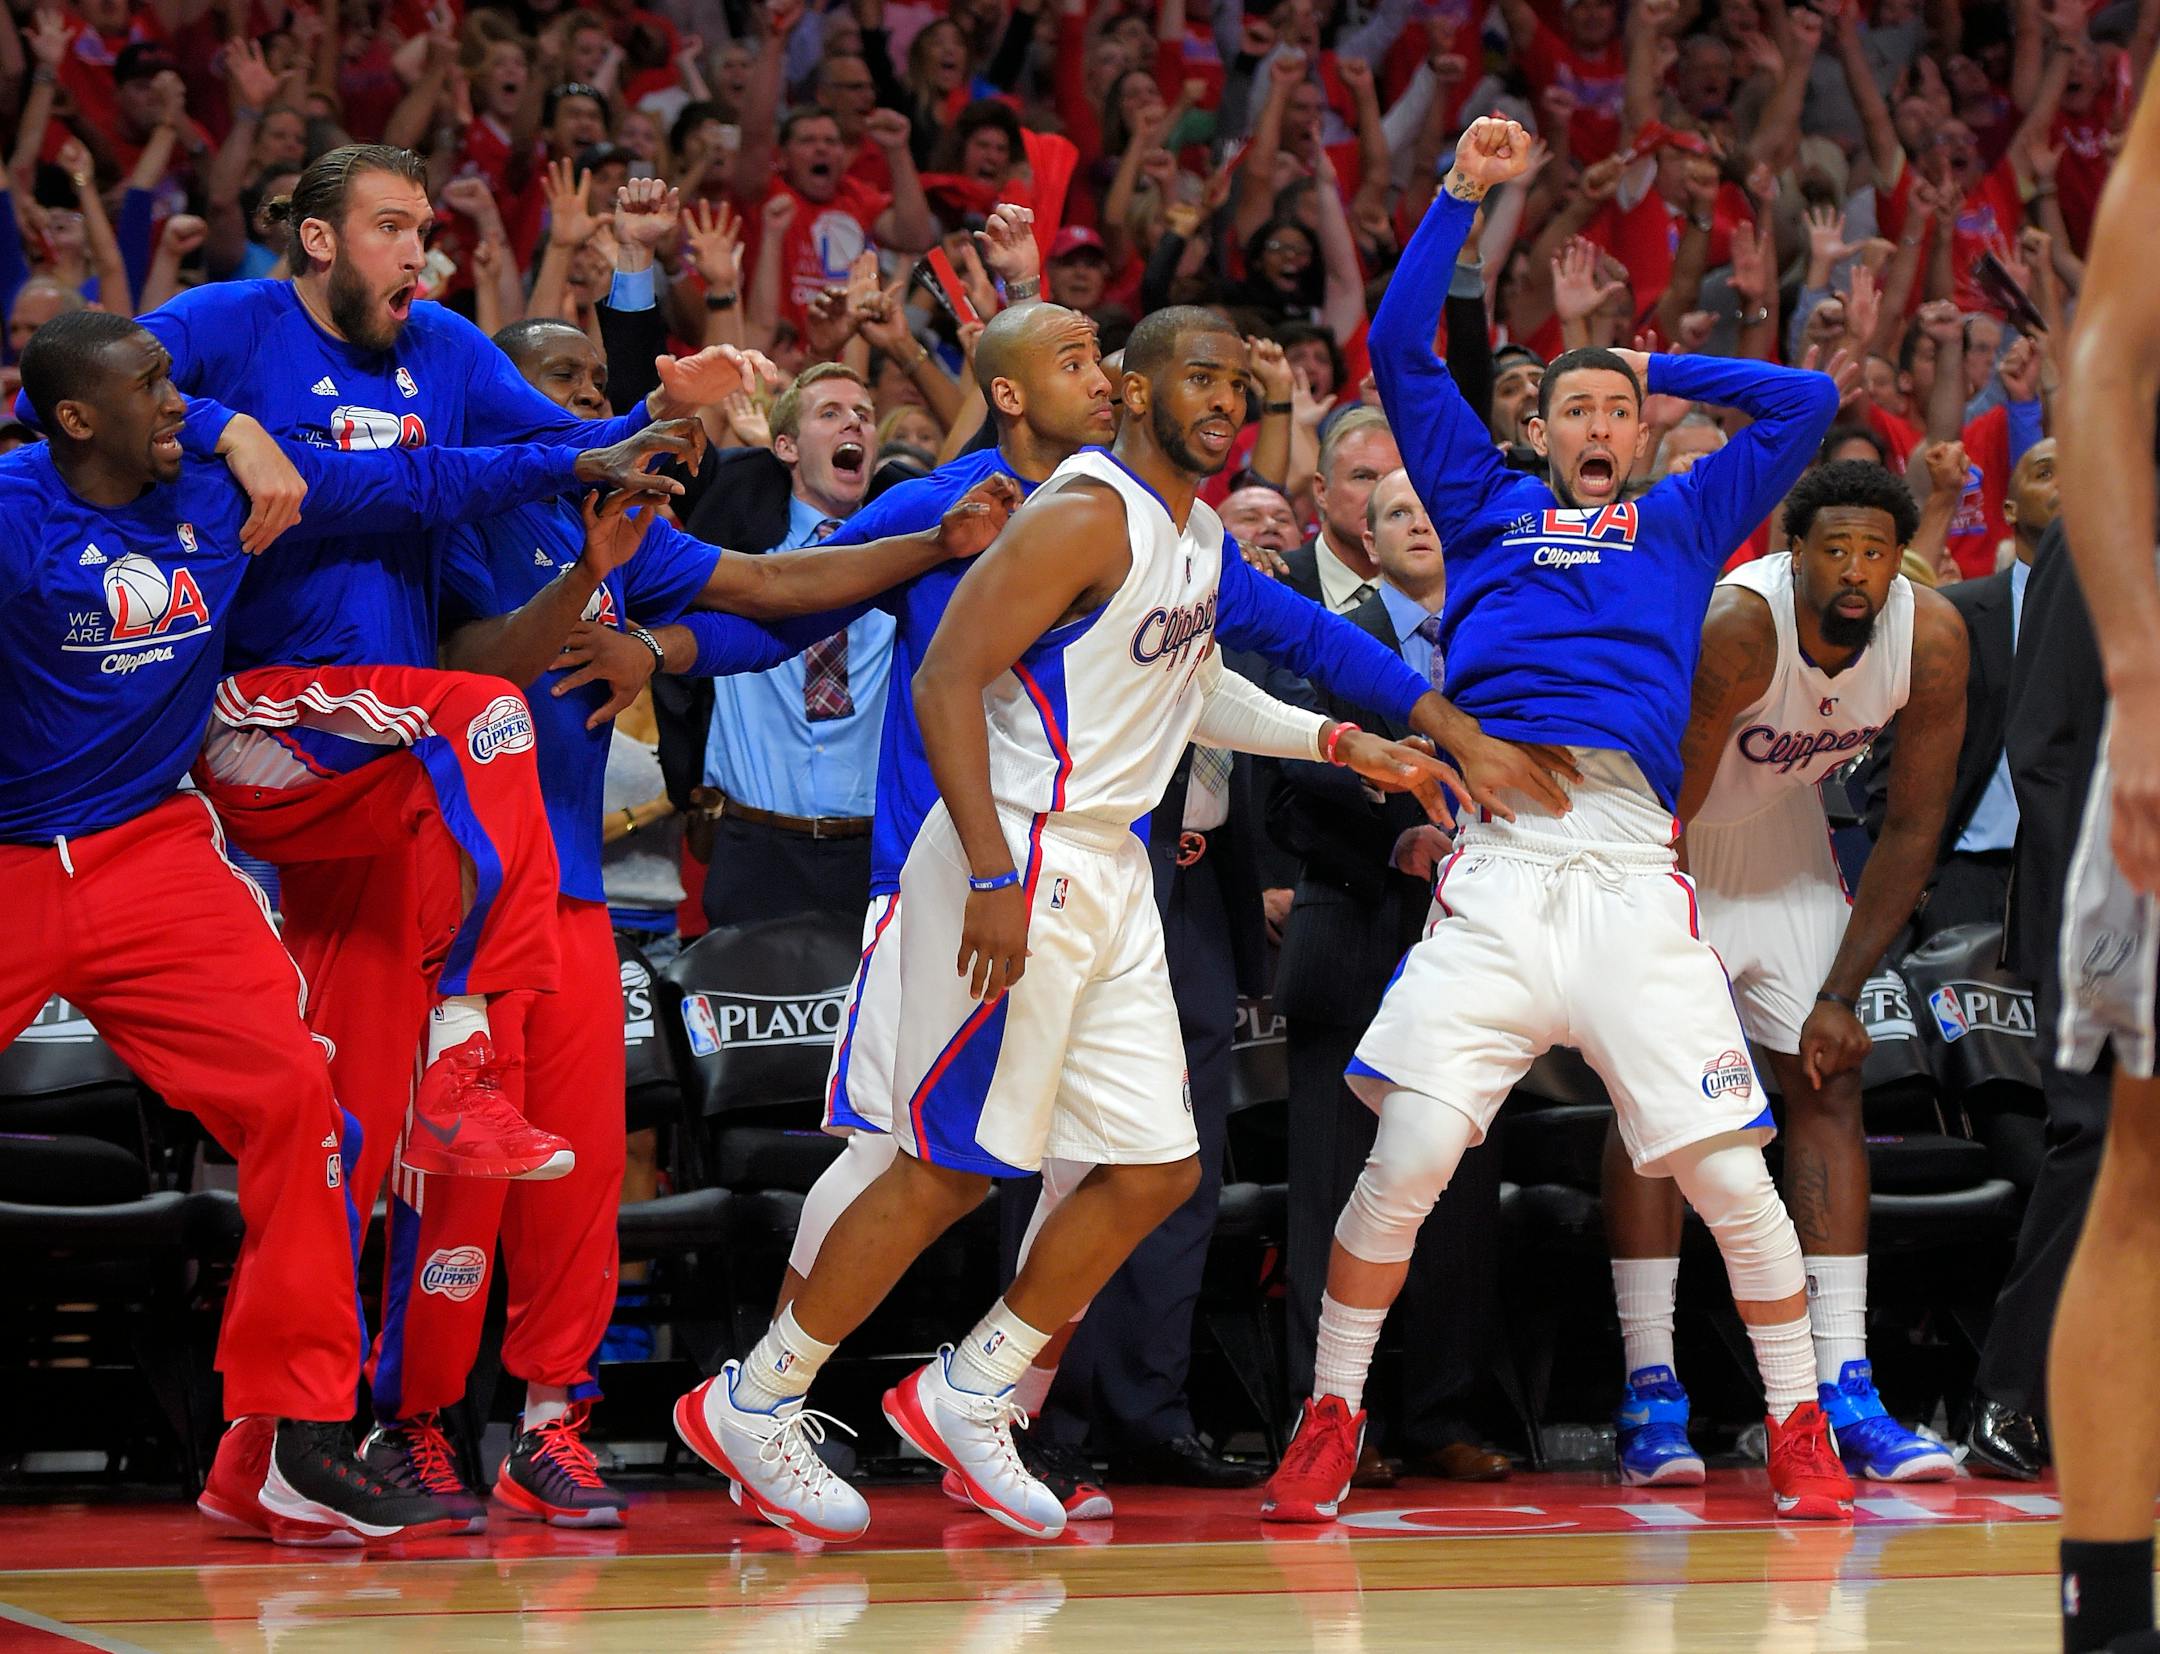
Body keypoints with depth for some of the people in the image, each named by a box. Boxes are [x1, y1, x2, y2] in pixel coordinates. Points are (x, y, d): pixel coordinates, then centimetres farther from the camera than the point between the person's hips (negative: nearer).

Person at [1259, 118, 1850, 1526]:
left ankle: (1802, 1435, 9)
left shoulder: (1683, 523, 24)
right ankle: (1328, 1428, 1)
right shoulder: (1490, 509, 24)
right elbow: (1403, 355, 20)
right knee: (1406, 1155, -12)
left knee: (1730, 1171, -4)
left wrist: (1663, 368, 28)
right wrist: (1463, 195, 16)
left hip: (1636, 869, 1)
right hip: (1498, 866, -1)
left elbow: (1808, 400, 23)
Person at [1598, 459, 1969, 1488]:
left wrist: (1841, 994, -11)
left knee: (1830, 1083, -3)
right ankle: (1650, 1394, -8)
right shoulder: (1734, 626, -34)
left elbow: (1912, 830, -10)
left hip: (1781, 830, 5)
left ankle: (1843, 1392, -5)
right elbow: (1665, 805, -28)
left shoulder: (1932, 640, -20)